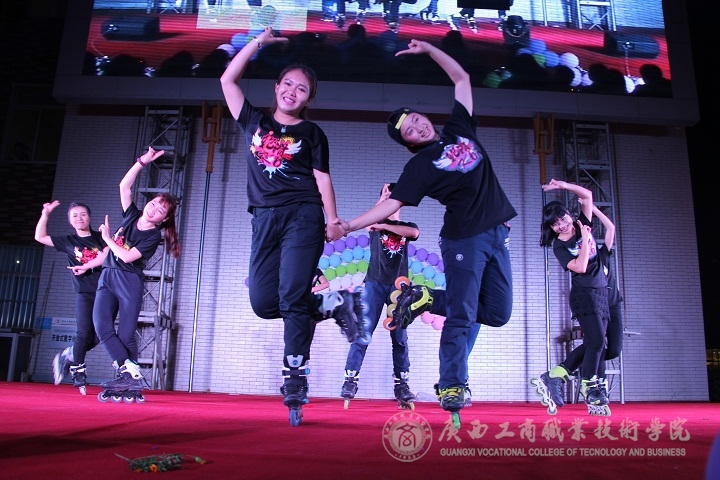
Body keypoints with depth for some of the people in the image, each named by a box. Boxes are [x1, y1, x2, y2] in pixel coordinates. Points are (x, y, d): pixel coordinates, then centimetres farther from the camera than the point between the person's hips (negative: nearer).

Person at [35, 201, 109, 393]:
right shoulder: (68, 241, 12)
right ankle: (78, 372, 4)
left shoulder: (100, 237, 9)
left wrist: (86, 266, -14)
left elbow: (107, 255, -7)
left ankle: (68, 356, 18)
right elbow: (40, 237, 14)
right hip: (84, 293, 0)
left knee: (99, 335, -4)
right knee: (84, 332, -12)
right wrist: (45, 214, 6)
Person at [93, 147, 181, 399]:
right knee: (102, 325, -13)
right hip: (108, 277, 5)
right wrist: (143, 161, -3)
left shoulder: (153, 236, -6)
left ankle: (129, 381, 0)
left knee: (126, 335, -6)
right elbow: (124, 185, 4)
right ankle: (130, 372, -12)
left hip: (130, 282, -5)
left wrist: (107, 237, -1)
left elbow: (127, 257, -14)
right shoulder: (132, 215, 9)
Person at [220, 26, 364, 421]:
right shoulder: (254, 121, 18)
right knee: (263, 303, -3)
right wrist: (259, 41, 14)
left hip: (303, 216, -4)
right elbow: (228, 80, 17)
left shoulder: (312, 133, 11)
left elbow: (322, 177, 5)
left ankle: (294, 376, -9)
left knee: (292, 297, -15)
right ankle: (334, 304, 14)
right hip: (265, 220, 4)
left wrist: (333, 220, -7)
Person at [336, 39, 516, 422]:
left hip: (497, 234, 6)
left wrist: (429, 50, 14)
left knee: (497, 313, 6)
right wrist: (349, 224, -17)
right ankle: (452, 386, 2)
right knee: (461, 315, -8)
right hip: (464, 239, -6)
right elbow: (392, 204, -8)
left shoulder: (459, 129, 13)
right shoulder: (420, 166, -1)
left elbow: (462, 78, 20)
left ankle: (426, 299, 18)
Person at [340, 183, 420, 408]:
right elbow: (367, 222, -11)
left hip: (398, 286, 1)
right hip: (375, 283, -1)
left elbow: (414, 232, -9)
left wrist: (383, 226, -11)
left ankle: (401, 384, 4)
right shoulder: (375, 223, 14)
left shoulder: (406, 226, 16)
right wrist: (382, 198, -11)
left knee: (400, 337, 0)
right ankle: (350, 379, -10)